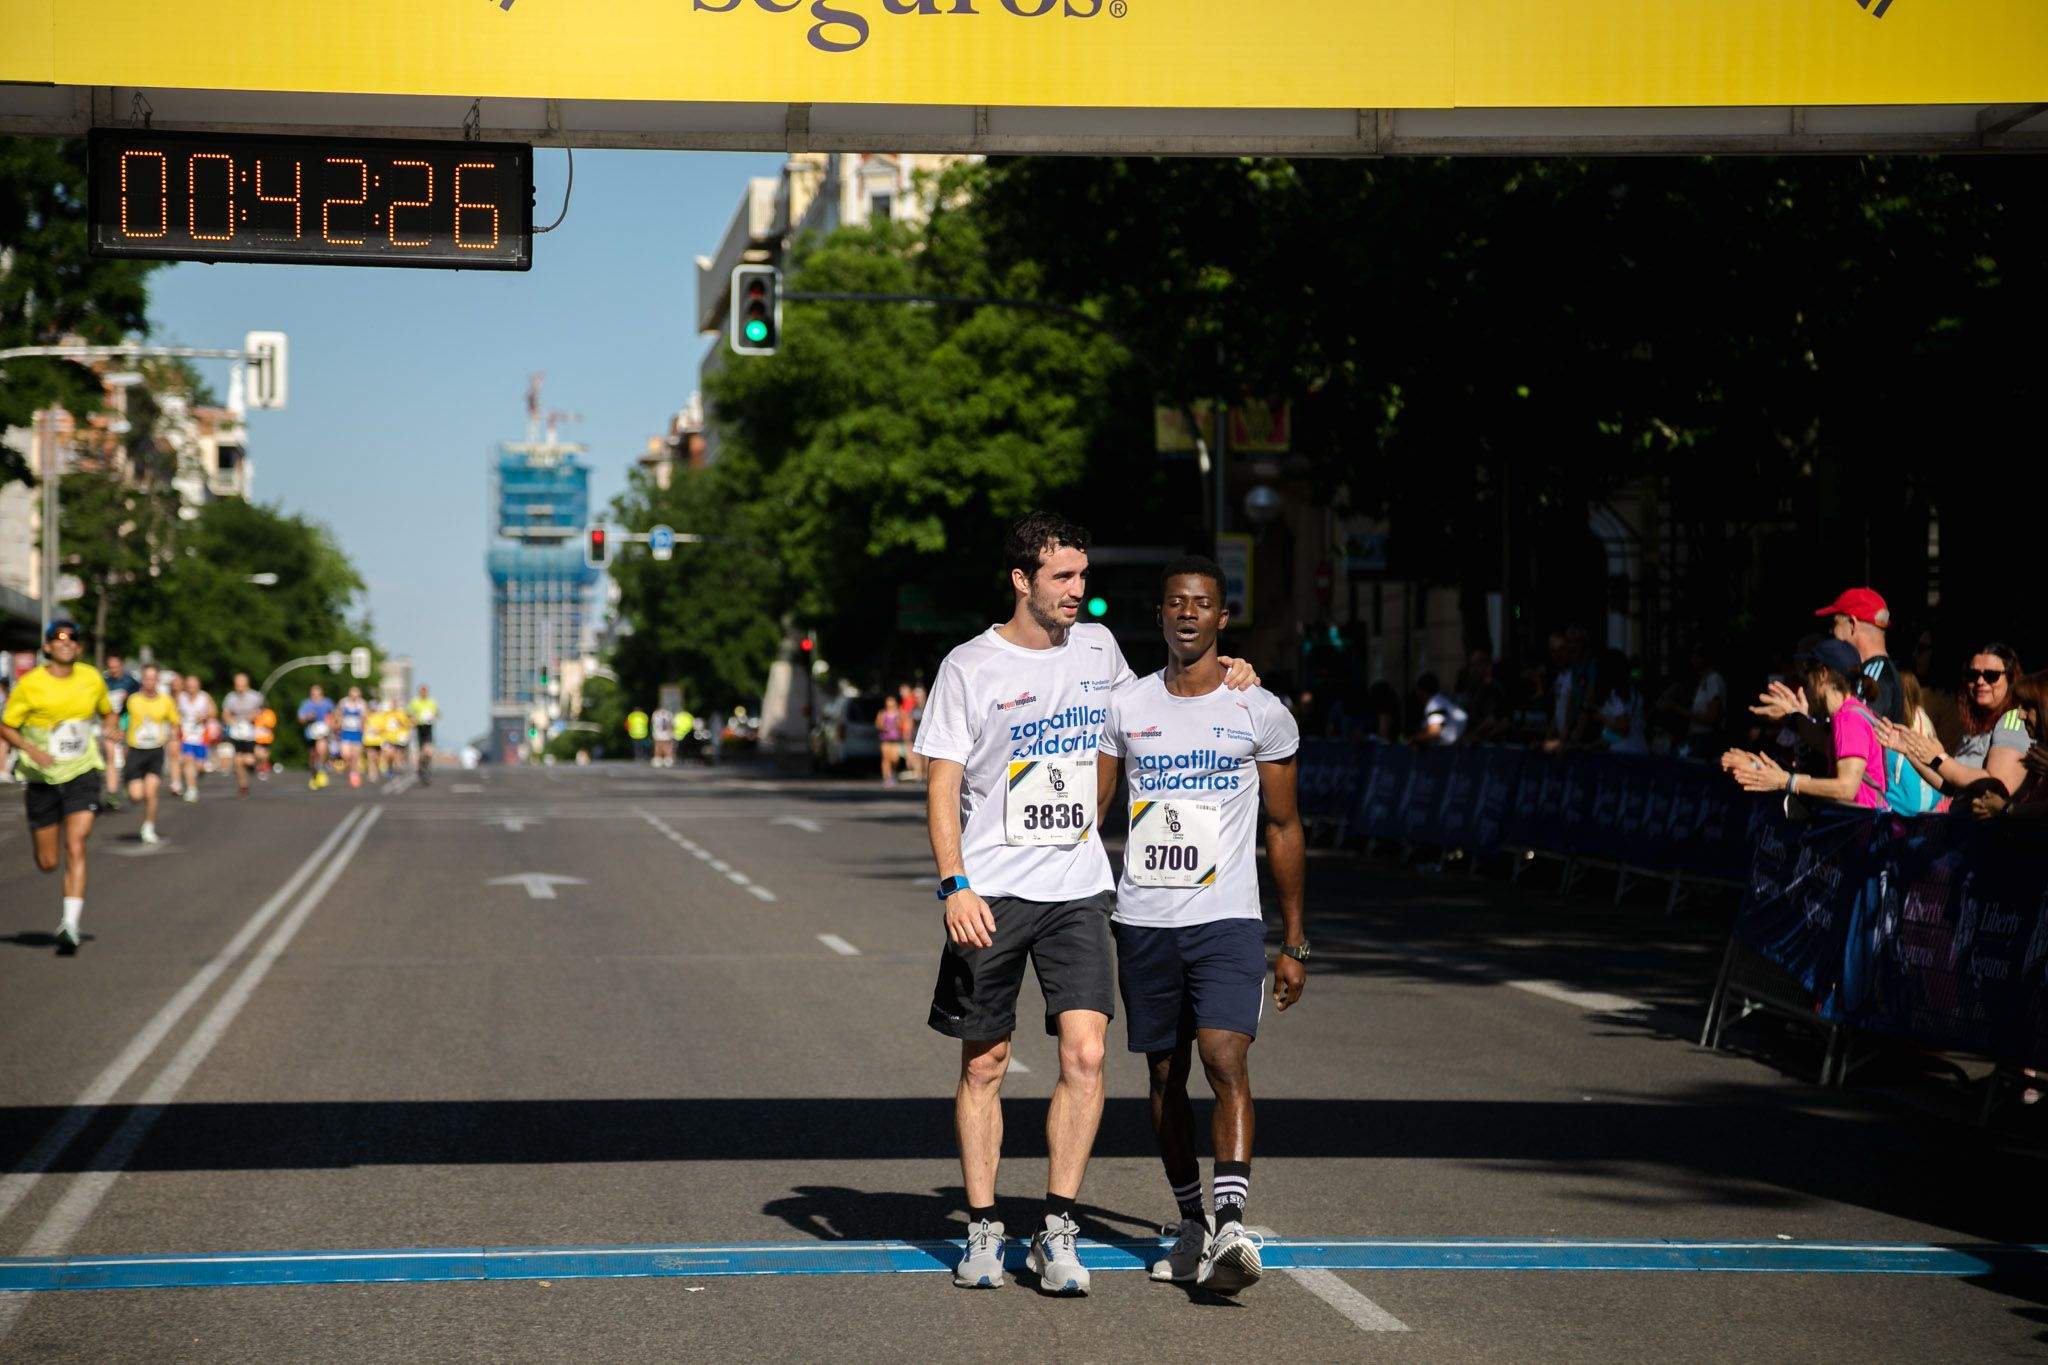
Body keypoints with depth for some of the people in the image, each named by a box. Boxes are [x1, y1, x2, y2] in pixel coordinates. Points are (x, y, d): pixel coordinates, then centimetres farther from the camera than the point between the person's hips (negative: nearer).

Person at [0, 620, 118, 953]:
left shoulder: (92, 679, 1)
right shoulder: (30, 684, -7)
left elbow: (107, 712, 20)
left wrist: (108, 728, -3)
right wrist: (31, 749, -19)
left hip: (82, 775, 0)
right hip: (42, 778, 0)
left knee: (75, 847, -17)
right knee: (47, 863, 4)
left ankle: (70, 925, -18)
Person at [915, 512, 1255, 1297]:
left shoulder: (1097, 647, 10)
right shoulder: (971, 667, -3)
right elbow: (941, 782, -4)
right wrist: (954, 885, -15)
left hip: (1078, 888, 3)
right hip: (991, 892, -3)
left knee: (1085, 1055, -11)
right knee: (984, 1065, 4)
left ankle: (1056, 1231, -3)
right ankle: (983, 1230, 16)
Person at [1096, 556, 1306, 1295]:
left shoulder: (1260, 712, 2)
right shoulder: (1125, 707, 7)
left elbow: (1283, 828, 7)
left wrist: (1294, 943, 5)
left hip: (1228, 919, -3)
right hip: (1143, 921, 3)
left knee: (1226, 1059, -20)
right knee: (1165, 1076, 10)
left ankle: (1231, 1225, -28)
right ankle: (1192, 1226, 24)